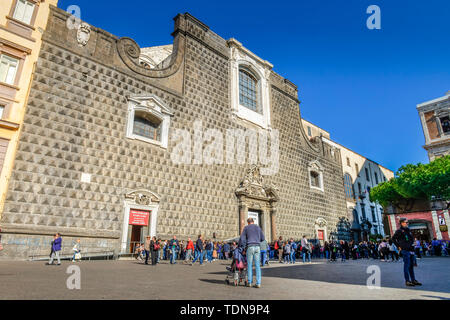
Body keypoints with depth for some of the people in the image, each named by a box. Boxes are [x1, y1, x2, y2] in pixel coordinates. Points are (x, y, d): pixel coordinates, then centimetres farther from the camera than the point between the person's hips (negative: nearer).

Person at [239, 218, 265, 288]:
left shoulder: (246, 228, 6)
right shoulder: (258, 228, 14)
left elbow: (242, 238, 3)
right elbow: (263, 238, 16)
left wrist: (243, 247, 9)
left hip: (250, 247, -2)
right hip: (257, 247, 2)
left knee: (249, 265, 4)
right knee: (257, 265, 2)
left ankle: (249, 282, 7)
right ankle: (258, 283, 0)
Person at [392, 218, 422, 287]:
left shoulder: (408, 230, 16)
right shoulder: (399, 231, -7)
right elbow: (393, 238, -10)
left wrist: (412, 244, 14)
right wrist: (398, 246, -10)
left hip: (411, 250, 8)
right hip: (405, 251, -8)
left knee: (411, 265, 12)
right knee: (407, 265, -5)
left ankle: (413, 280, 20)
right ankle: (407, 281, 0)